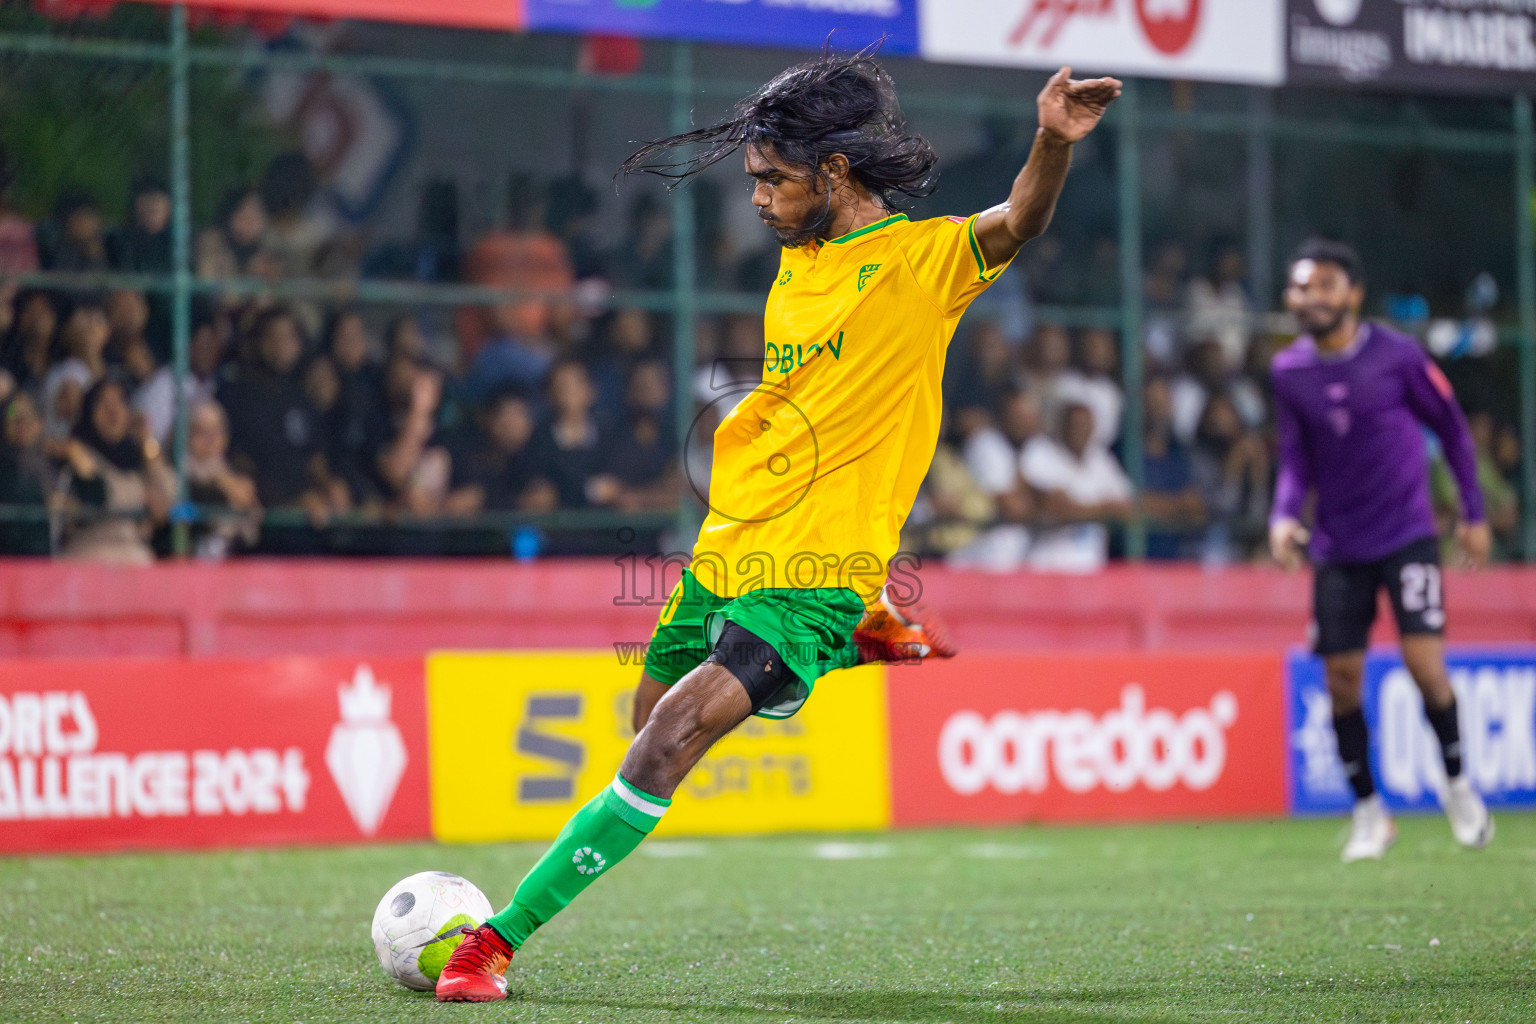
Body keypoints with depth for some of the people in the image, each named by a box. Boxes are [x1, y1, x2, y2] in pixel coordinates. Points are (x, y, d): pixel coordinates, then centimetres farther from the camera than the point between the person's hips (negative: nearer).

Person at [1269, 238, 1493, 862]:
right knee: (1341, 680, -1)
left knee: (1423, 660, -15)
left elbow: (1452, 428, 3)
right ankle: (1369, 813, 15)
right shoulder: (1288, 372, 1)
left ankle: (1458, 785, 8)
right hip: (1337, 548, 3)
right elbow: (1296, 459, 7)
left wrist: (1473, 514, 3)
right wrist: (1284, 516, -12)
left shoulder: (1397, 355, -8)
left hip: (1407, 535, -3)